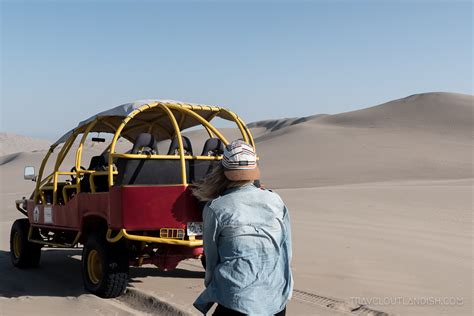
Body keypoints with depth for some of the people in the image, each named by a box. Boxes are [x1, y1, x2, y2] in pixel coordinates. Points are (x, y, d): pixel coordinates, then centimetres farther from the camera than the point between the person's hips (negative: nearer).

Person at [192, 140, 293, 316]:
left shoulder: (215, 209, -5)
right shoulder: (276, 202, 4)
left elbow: (211, 259, 6)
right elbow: (287, 251, 11)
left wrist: (211, 285, 23)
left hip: (238, 301, -4)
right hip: (278, 298, 4)